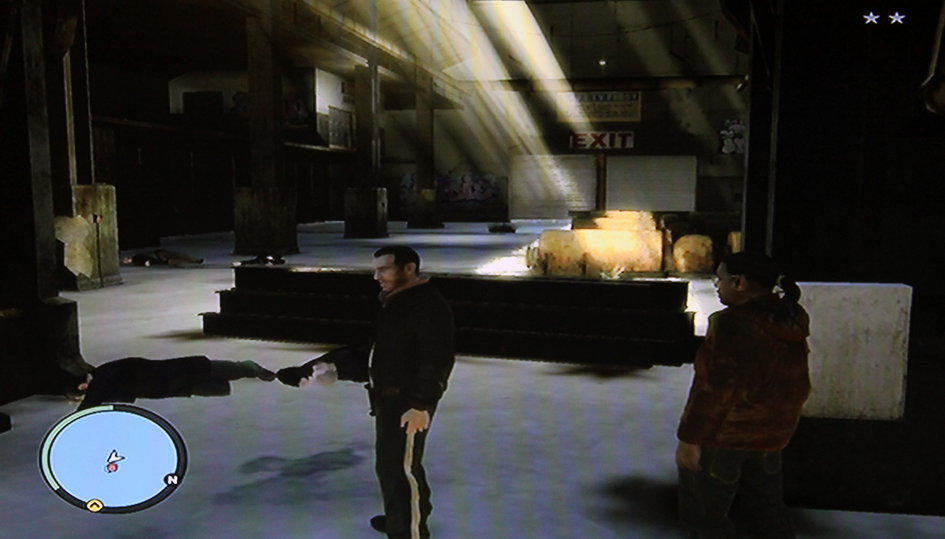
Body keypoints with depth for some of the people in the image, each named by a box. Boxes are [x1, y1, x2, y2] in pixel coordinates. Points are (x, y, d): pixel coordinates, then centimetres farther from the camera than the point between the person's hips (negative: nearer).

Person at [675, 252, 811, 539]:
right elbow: (797, 385, 12)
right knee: (766, 512, 22)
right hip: (772, 432, 8)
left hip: (723, 434, -8)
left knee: (704, 515, 7)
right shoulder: (791, 321, 4)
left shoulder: (732, 323, -22)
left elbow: (715, 388, -25)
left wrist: (689, 438, -19)